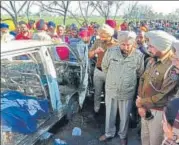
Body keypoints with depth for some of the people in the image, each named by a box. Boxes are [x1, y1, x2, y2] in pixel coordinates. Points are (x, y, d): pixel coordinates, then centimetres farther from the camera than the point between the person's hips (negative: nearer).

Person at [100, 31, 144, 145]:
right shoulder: (111, 51, -13)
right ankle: (109, 133, 44)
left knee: (125, 116, 17)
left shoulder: (139, 56, -16)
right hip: (111, 90, 1)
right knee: (110, 114, 20)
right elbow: (104, 67, 5)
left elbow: (140, 73, 3)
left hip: (127, 92, -1)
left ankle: (123, 135, 43)